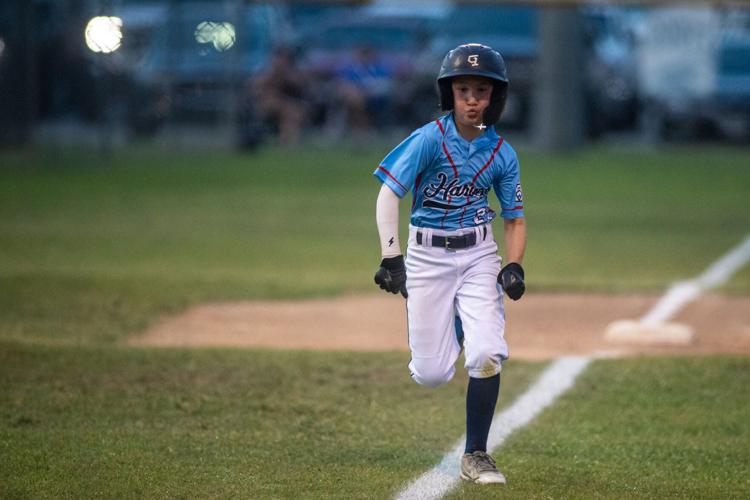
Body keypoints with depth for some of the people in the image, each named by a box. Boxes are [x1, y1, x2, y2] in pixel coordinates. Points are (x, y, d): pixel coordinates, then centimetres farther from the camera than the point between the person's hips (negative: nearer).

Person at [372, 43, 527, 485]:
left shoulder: (502, 154, -1)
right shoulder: (430, 139, -11)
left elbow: (515, 219, 7)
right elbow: (389, 193, -13)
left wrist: (514, 266, -10)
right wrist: (391, 258, -20)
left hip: (479, 255, 2)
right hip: (427, 255, -2)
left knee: (487, 356, -15)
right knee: (431, 375, -2)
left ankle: (476, 456, 1)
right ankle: (449, 331, 36)